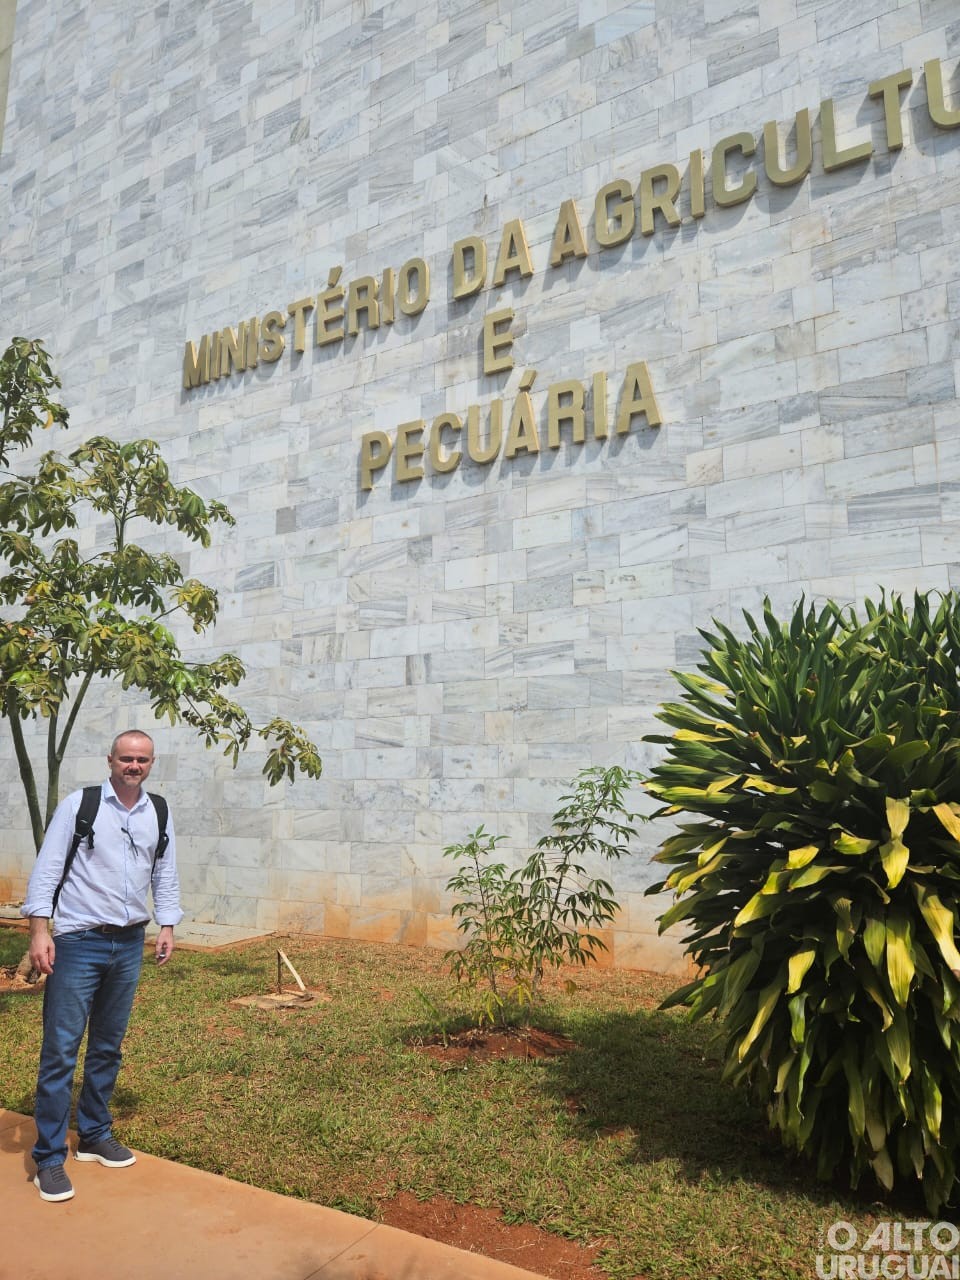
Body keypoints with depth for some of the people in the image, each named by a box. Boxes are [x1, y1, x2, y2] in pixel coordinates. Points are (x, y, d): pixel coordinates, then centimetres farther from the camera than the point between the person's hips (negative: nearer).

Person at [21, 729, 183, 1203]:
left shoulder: (159, 814, 5)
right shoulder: (78, 804, -8)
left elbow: (165, 876, 11)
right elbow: (47, 869, -8)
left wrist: (166, 926, 3)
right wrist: (39, 931, -14)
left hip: (129, 945, 4)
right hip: (78, 942, -4)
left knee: (108, 1047, 15)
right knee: (61, 1049, -2)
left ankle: (94, 1135, 31)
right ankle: (49, 1158, 11)